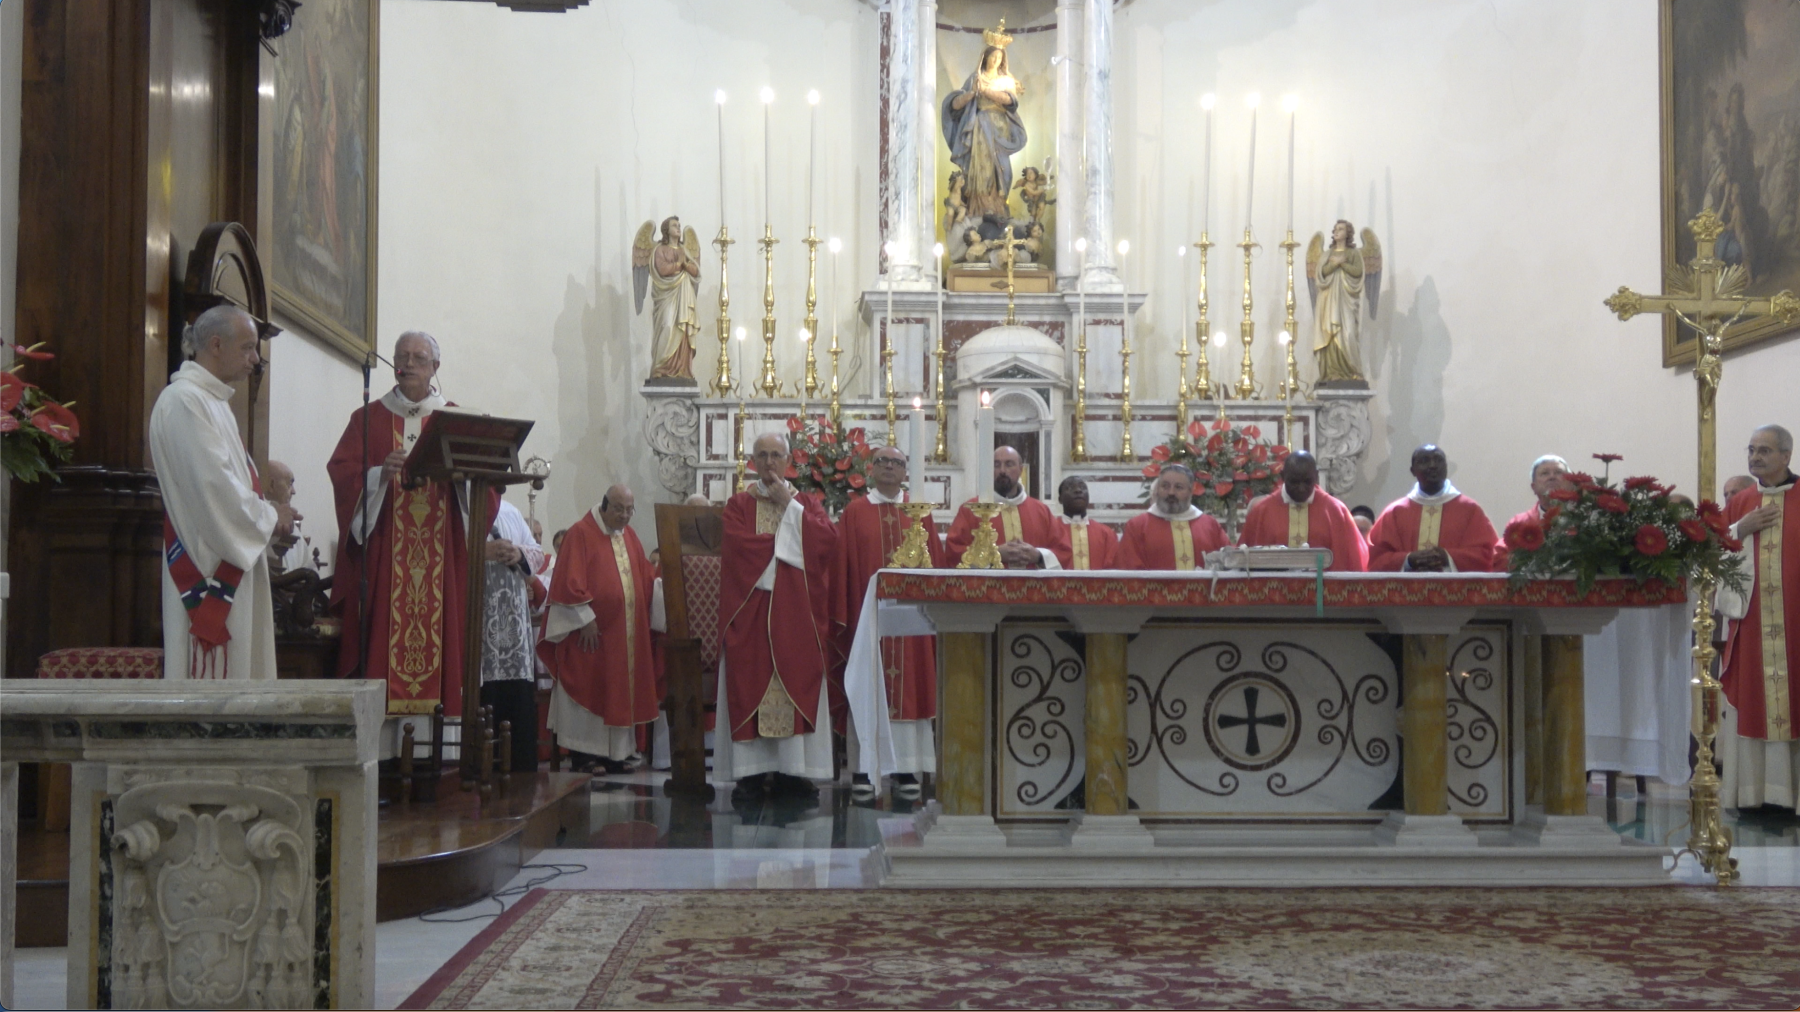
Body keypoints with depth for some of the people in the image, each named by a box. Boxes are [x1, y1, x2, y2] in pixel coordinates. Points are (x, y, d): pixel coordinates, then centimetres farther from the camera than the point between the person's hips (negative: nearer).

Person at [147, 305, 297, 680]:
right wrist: (267, 518, -9)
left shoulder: (213, 401, 18)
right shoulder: (184, 400, -13)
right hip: (207, 564, -10)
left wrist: (269, 514, 7)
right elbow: (211, 481, -20)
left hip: (234, 557, 10)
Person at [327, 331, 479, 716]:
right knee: (383, 630, -7)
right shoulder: (369, 419, 11)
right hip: (384, 552, -1)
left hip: (440, 551, 1)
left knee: (438, 630, -4)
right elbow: (341, 471, 0)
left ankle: (436, 707, -2)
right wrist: (379, 474, -18)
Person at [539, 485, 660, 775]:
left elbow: (645, 576, 15)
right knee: (590, 686, -3)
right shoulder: (581, 533, -8)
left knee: (622, 691, 7)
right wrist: (586, 618, -18)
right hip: (593, 631, -7)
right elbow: (571, 582, -14)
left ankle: (615, 752, 13)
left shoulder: (629, 536, 13)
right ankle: (585, 752, 3)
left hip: (627, 631, 7)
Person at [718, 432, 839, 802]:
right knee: (750, 686, -5)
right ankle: (751, 771, -3)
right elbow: (738, 545, -11)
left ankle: (791, 771, 2)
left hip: (797, 616, 2)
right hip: (751, 613, -2)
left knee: (797, 686, -2)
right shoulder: (738, 505, 9)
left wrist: (790, 506, -5)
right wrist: (789, 544, -7)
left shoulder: (806, 504, 15)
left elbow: (828, 539, -4)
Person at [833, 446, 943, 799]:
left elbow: (935, 564, 8)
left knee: (908, 685, 2)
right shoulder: (855, 512, 6)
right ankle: (863, 769, 0)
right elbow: (843, 565, 2)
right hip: (867, 610, -2)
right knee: (866, 687, -2)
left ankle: (906, 769, 6)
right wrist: (842, 614, -6)